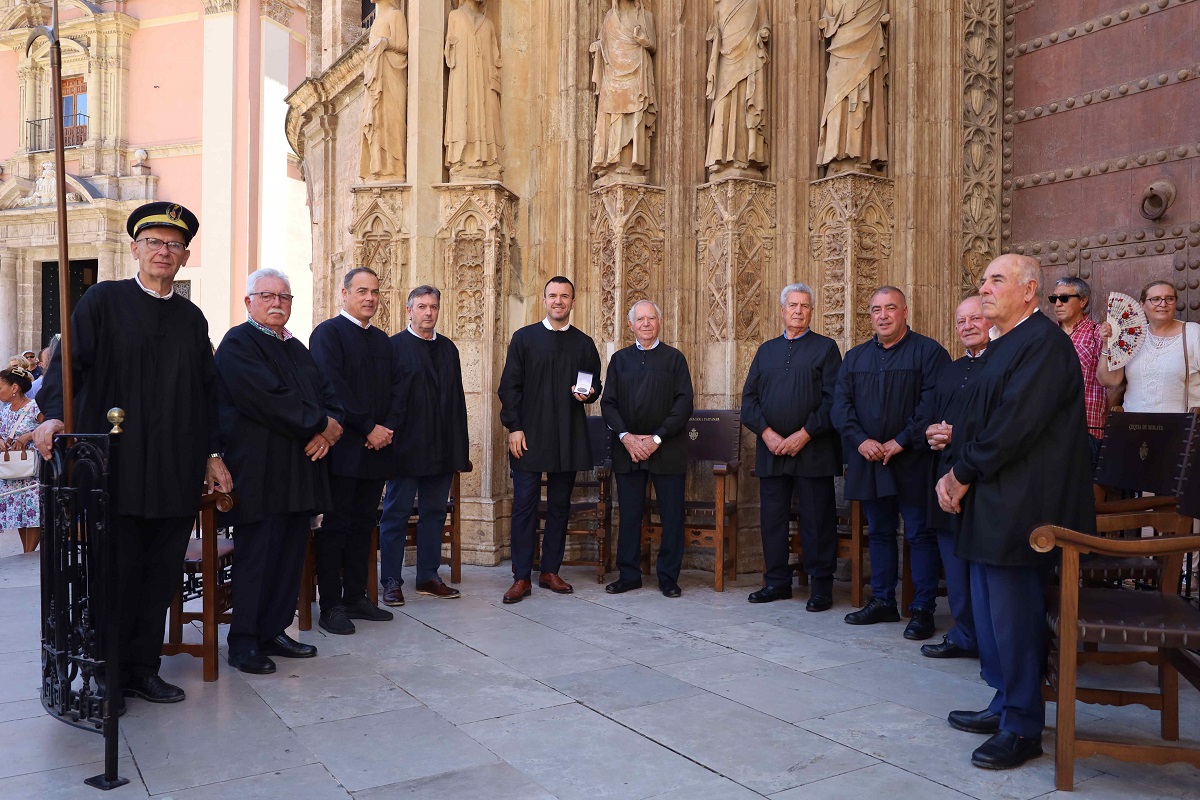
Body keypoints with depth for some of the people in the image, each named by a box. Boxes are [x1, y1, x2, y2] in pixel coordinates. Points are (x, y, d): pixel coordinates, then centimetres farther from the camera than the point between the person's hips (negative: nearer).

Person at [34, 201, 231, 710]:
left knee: (160, 577, 10)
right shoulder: (103, 301, 2)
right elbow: (69, 361, -8)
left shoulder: (192, 318, 12)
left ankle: (143, 668, 23)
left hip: (176, 473, 4)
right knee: (116, 576, 4)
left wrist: (213, 455, 11)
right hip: (116, 467, -4)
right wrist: (54, 414, -25)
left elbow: (207, 391, 15)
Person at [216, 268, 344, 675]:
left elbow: (328, 394, 14)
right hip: (258, 472, -7)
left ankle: (274, 632, 20)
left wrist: (327, 431, -7)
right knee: (256, 557, -3)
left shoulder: (296, 348, 19)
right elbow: (267, 399, -18)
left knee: (290, 554, 9)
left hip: (299, 470, 7)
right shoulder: (237, 344, -5)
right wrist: (320, 424, -12)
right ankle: (243, 643, 8)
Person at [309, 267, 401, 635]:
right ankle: (331, 605, 6)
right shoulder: (328, 333, -4)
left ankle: (356, 597, 20)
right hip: (343, 448, -6)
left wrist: (387, 428, -4)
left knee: (363, 524, 11)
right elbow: (334, 387, -14)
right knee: (336, 526, -1)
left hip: (377, 446, 7)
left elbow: (395, 387, 12)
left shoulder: (382, 340, 17)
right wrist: (369, 428, -15)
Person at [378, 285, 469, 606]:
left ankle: (428, 577, 21)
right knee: (396, 513, 4)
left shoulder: (448, 348, 13)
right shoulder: (394, 346, -3)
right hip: (406, 447, -5)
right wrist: (387, 435, -14)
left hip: (442, 448, 6)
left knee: (434, 512, 11)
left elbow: (457, 397, 12)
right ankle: (392, 581, 12)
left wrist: (461, 444, 8)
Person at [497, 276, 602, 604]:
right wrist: (514, 428, -8)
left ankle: (550, 571, 19)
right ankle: (521, 577, 5)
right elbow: (509, 386, 1)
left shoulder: (584, 343, 10)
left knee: (560, 506, 8)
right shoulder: (524, 338, 4)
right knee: (525, 505, -3)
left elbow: (596, 386, 15)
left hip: (569, 438, 3)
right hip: (529, 435, -2)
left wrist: (588, 394, -9)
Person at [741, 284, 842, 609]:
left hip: (812, 451, -4)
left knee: (817, 520, 1)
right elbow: (749, 399, 9)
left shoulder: (826, 347, 4)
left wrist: (804, 435, -14)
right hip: (771, 449, 4)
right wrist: (767, 433, -6)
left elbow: (833, 400, -6)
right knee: (772, 518, 8)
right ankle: (777, 581, 20)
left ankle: (821, 587, 11)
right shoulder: (766, 351, 15)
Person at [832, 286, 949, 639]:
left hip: (912, 462, -5)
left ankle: (922, 609, 10)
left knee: (920, 535, 1)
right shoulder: (855, 357, 13)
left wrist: (901, 442, -17)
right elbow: (841, 404, 5)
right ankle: (882, 601, 24)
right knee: (879, 533, 13)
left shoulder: (929, 352, -3)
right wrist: (860, 440, -10)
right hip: (868, 461, 5)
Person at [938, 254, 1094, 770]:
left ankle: (1022, 730, 11)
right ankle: (1005, 707, 30)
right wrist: (956, 475, 3)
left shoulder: (1043, 343, -14)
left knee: (1013, 617, -2)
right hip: (990, 504, 10)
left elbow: (1016, 425, -21)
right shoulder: (1001, 346, 17)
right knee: (990, 611, 16)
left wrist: (963, 475, -12)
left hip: (1018, 506, -10)